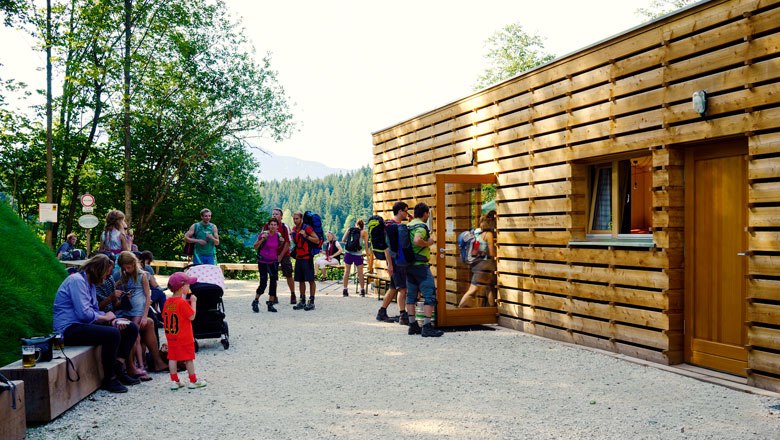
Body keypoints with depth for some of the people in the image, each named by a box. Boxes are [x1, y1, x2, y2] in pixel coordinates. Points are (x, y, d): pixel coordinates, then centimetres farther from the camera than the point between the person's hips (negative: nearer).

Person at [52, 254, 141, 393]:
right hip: (69, 328, -10)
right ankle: (109, 379, -17)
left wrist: (113, 320, -3)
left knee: (131, 329, 5)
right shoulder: (77, 280, -15)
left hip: (84, 324, 10)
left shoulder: (89, 283, 17)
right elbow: (84, 313, -23)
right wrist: (105, 317, -6)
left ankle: (118, 369, -3)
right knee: (113, 334, -32)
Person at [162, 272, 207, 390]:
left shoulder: (168, 302, 4)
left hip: (171, 336, 7)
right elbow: (192, 316, -17)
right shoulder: (183, 302, -18)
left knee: (172, 357, 8)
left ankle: (174, 381, 11)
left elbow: (164, 317, 11)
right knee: (189, 358, 3)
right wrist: (193, 302, -10)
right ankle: (193, 381, 11)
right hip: (184, 337, -7)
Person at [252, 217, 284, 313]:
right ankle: (255, 302, 10)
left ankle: (270, 304, 13)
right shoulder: (264, 234, -12)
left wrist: (281, 243, -4)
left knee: (273, 282, 3)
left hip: (273, 262, 5)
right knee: (263, 283, -9)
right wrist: (262, 239, -21)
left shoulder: (278, 235, 1)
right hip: (263, 262, -5)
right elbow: (255, 246, -5)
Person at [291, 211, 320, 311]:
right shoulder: (294, 230, 12)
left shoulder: (307, 228, -9)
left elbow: (317, 240, -13)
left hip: (307, 258, -7)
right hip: (298, 258, 7)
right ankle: (302, 301, 18)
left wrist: (306, 236, -22)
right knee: (301, 280, 11)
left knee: (310, 280, -3)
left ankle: (311, 302, 0)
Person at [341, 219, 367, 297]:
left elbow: (343, 240, 5)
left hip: (348, 253, 1)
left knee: (347, 271, 8)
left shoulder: (349, 230, 5)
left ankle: (345, 290, 5)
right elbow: (366, 244, -7)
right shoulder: (364, 232, -1)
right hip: (358, 255, -1)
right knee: (360, 273, 9)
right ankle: (362, 290, 11)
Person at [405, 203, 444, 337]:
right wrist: (428, 243, -14)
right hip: (420, 264, -9)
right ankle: (427, 327, -11)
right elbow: (417, 241, -31)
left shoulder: (408, 226, 14)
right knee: (430, 295, -6)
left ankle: (413, 325, 14)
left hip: (409, 264, 9)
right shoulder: (421, 226, -13)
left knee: (411, 295, 11)